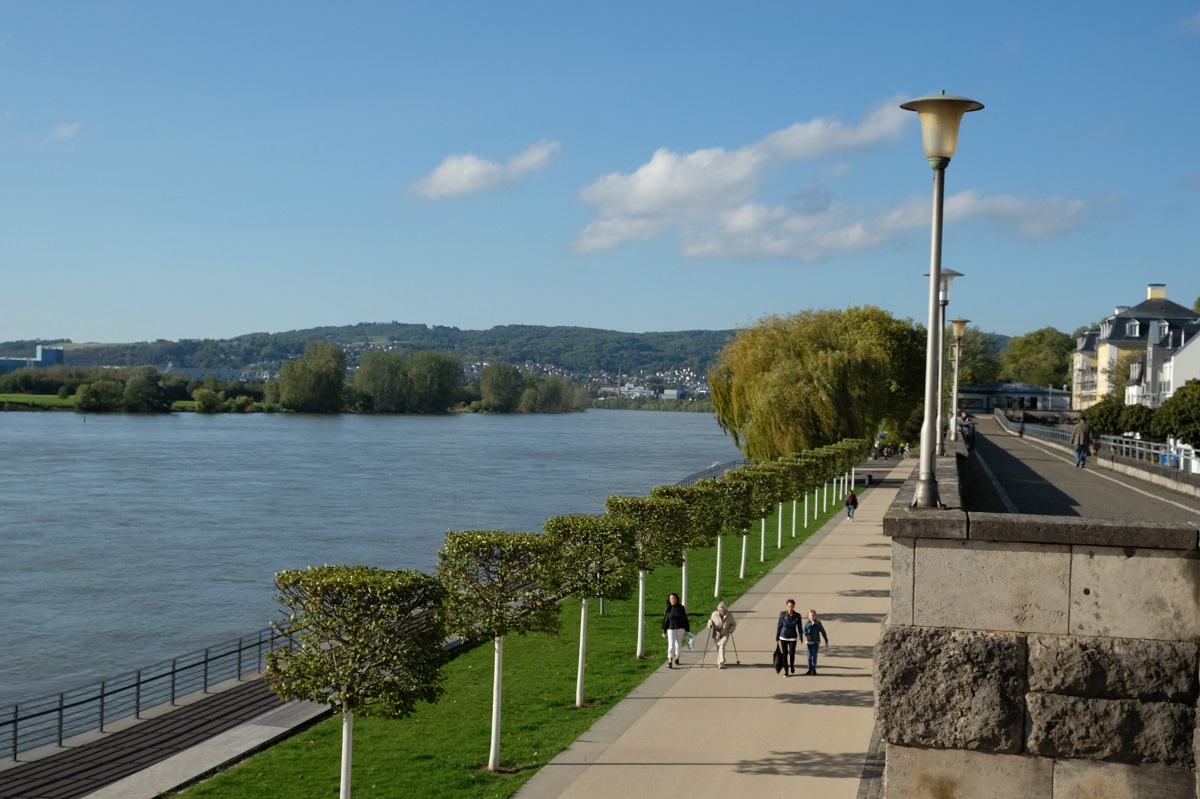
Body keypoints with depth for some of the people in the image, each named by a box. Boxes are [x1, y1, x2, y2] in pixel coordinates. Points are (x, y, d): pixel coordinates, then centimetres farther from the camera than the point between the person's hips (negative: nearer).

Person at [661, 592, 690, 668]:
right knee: (671, 645, -10)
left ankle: (677, 658, 34)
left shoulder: (681, 608, -3)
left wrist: (688, 630, 3)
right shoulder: (668, 609, -3)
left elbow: (685, 619, 3)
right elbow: (665, 620, 0)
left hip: (680, 629, 1)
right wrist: (664, 632, -1)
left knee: (678, 644, 12)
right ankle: (670, 662, -15)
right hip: (671, 629, -1)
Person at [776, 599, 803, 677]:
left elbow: (799, 627, 2)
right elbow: (779, 626, 1)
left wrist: (800, 638, -2)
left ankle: (792, 666, 26)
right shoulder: (782, 614, -6)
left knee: (792, 653, -5)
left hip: (793, 637, 0)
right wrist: (777, 637, 3)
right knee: (785, 654, 3)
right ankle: (786, 671, 13)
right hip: (783, 637, 0)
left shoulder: (797, 616, -5)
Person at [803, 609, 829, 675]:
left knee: (814, 655, -5)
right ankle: (810, 669, 14)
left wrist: (826, 641, 3)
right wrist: (807, 634, -24)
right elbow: (805, 631, 0)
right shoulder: (807, 623, 1)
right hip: (809, 642, 2)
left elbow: (823, 632, 1)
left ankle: (814, 669, 6)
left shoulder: (818, 623, -3)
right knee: (809, 656, 5)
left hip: (816, 642, -2)